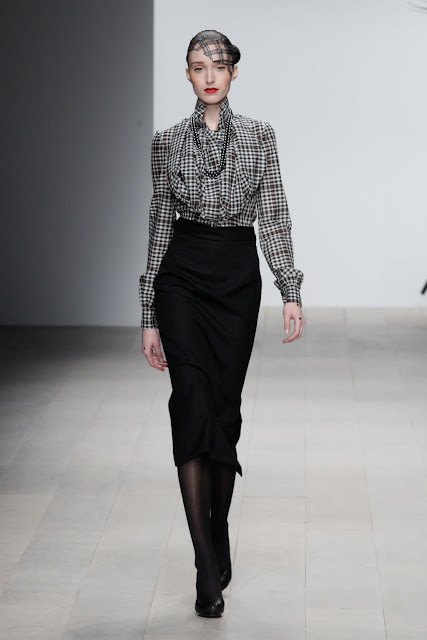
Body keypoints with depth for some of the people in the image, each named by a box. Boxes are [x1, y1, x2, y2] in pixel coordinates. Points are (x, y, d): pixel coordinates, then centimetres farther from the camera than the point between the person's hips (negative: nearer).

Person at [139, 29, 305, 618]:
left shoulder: (259, 136, 7)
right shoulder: (168, 141, 7)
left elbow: (274, 216, 4)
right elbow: (160, 224, 8)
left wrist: (290, 290, -8)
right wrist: (150, 317, 7)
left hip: (239, 279, 1)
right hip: (182, 277, -1)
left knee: (225, 409, 4)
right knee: (193, 405, -12)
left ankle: (219, 533, 25)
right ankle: (208, 569, -11)